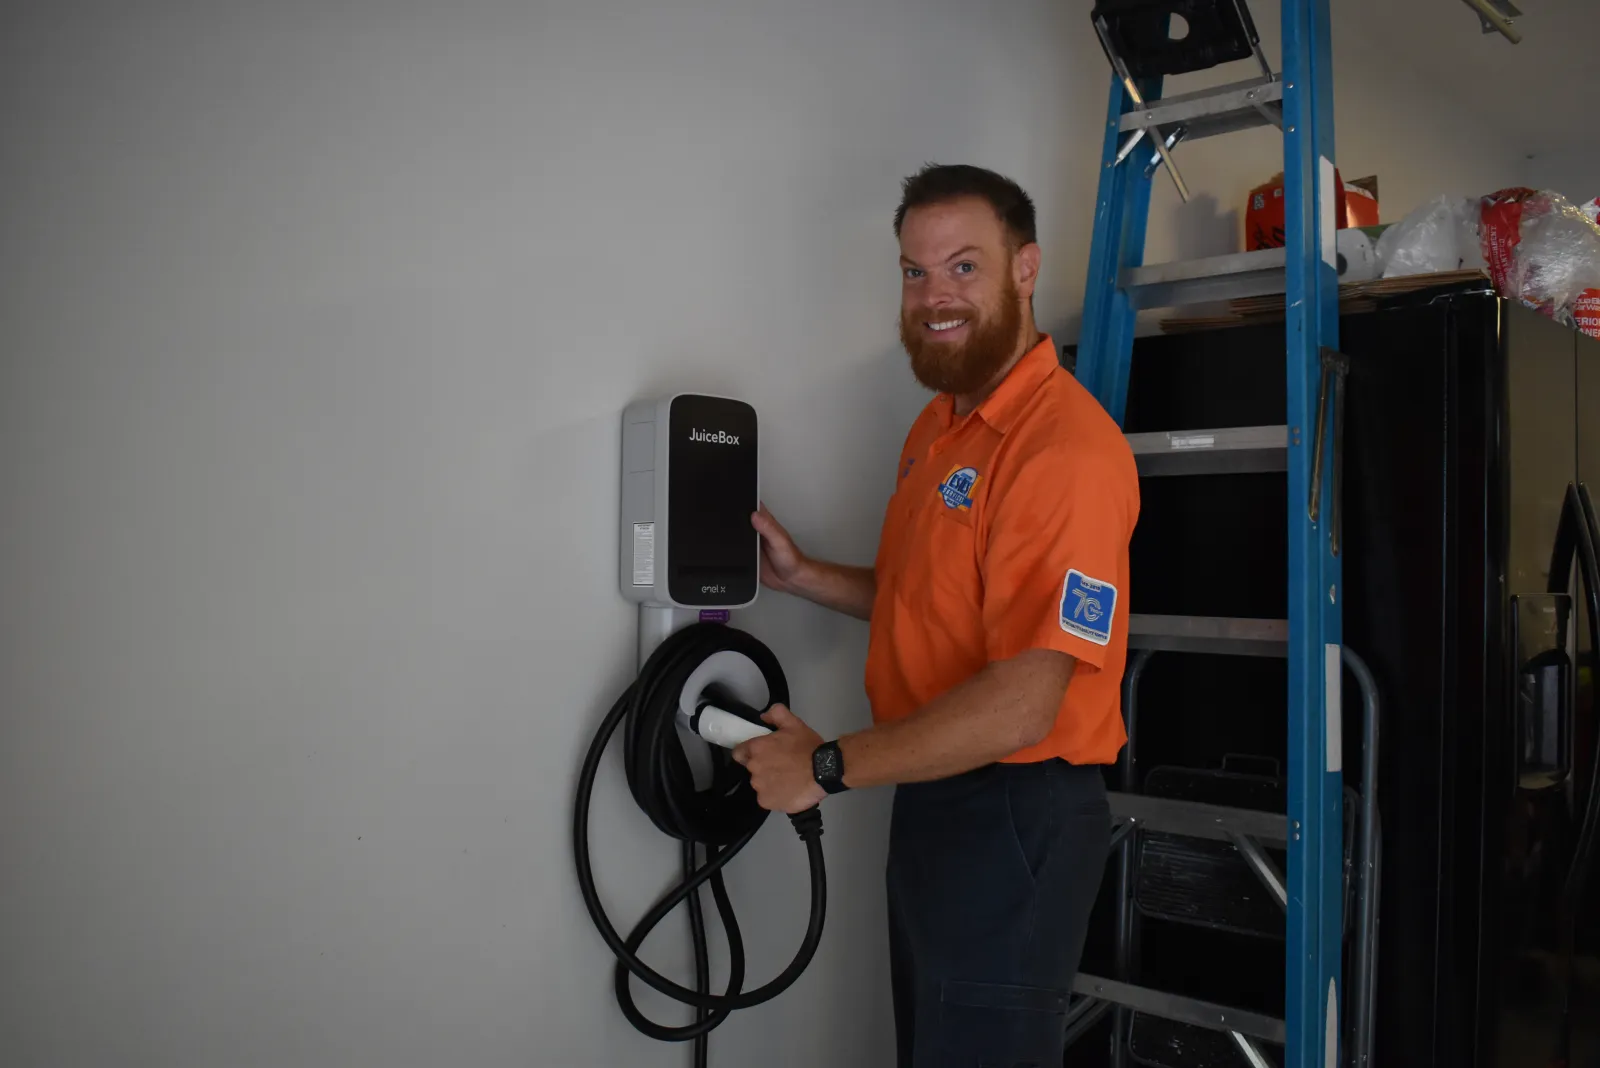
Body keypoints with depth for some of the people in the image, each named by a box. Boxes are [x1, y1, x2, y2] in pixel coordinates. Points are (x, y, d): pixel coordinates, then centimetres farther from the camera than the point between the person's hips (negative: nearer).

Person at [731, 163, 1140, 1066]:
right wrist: (801, 575, 4)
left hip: (1013, 819, -9)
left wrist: (828, 766, -19)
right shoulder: (937, 425, 9)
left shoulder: (1066, 442, -22)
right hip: (932, 800, 9)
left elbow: (1022, 704, -27)